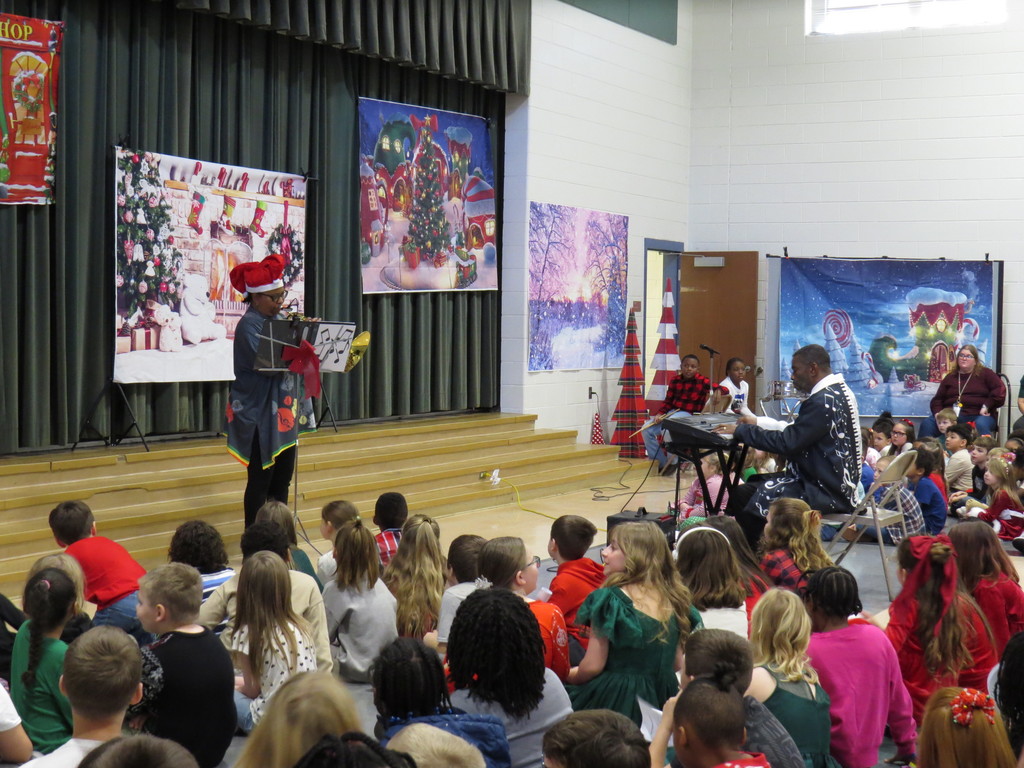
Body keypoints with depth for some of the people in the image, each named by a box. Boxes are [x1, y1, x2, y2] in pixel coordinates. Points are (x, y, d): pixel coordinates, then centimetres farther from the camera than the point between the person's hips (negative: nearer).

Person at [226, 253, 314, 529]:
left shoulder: (279, 320, 12)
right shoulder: (249, 325, -12)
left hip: (284, 413, 8)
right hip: (259, 415, -8)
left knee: (282, 479, 13)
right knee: (260, 480, -2)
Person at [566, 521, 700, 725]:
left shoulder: (609, 600, -13)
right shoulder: (673, 600, 6)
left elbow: (592, 666, -12)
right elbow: (676, 663, 14)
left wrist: (571, 676, 8)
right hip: (661, 701, 7)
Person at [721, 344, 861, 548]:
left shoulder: (823, 401, -20)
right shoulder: (838, 391, 12)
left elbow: (787, 443, -23)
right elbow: (796, 431, 21)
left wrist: (741, 431, -14)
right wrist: (758, 423, 18)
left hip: (827, 493, -11)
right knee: (748, 488, 10)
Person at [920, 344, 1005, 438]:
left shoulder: (985, 373, 13)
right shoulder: (950, 377, 23)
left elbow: (1000, 391, 1)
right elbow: (937, 399, 20)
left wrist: (986, 406, -10)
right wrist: (938, 413, -1)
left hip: (978, 415, -3)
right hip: (951, 416, 3)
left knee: (981, 425, -40)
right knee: (927, 424, -23)